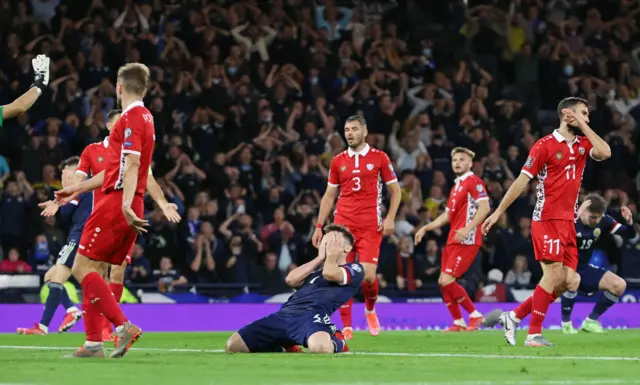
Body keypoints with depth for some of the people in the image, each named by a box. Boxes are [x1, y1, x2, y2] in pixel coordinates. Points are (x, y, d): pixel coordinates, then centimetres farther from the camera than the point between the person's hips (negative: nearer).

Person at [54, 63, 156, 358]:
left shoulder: (131, 119, -10)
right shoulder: (145, 117, 19)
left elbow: (131, 166, -23)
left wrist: (126, 204, -35)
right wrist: (78, 189, 33)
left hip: (116, 204, -9)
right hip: (124, 205, 9)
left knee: (82, 268, -9)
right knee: (95, 272, 10)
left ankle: (123, 325, -18)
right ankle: (94, 343, 7)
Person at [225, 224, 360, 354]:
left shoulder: (355, 269, 13)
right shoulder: (316, 270, 33)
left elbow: (329, 273, -8)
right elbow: (291, 280, 14)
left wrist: (331, 254, 14)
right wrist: (320, 257, 19)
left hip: (311, 315, -6)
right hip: (284, 314, 6)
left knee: (320, 347, -43)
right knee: (233, 346, -10)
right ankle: (282, 347, 14)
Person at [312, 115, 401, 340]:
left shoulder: (379, 158, 3)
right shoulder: (338, 161, 11)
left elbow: (395, 191, 7)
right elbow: (329, 196, 16)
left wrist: (390, 218, -6)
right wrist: (319, 226, 10)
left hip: (370, 227, -2)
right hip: (343, 225, 3)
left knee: (368, 276, -10)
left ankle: (370, 309, 22)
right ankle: (346, 327, 1)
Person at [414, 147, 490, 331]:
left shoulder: (474, 181, -7)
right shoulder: (456, 186, 21)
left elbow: (485, 207, -19)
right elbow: (447, 215, 28)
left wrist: (468, 228, -28)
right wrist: (425, 228, 21)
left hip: (466, 241, -9)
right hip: (453, 240, 9)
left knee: (447, 280, -15)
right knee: (443, 282, 6)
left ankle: (475, 315, -4)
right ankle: (458, 323, 14)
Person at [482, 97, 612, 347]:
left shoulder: (582, 144, 12)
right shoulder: (545, 145, -6)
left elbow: (604, 152, -8)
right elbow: (522, 181, -6)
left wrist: (584, 127, -4)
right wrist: (498, 212, -8)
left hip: (568, 222, 7)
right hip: (547, 220, -7)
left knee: (569, 282, 0)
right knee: (554, 274, -14)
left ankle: (515, 316, 12)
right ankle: (534, 334, -7)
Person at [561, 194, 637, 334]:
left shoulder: (602, 220, -8)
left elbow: (630, 234, -2)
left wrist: (629, 221, -25)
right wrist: (576, 216, -54)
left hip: (583, 269, 6)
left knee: (619, 286, -9)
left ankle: (591, 321, 8)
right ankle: (566, 323, -16)